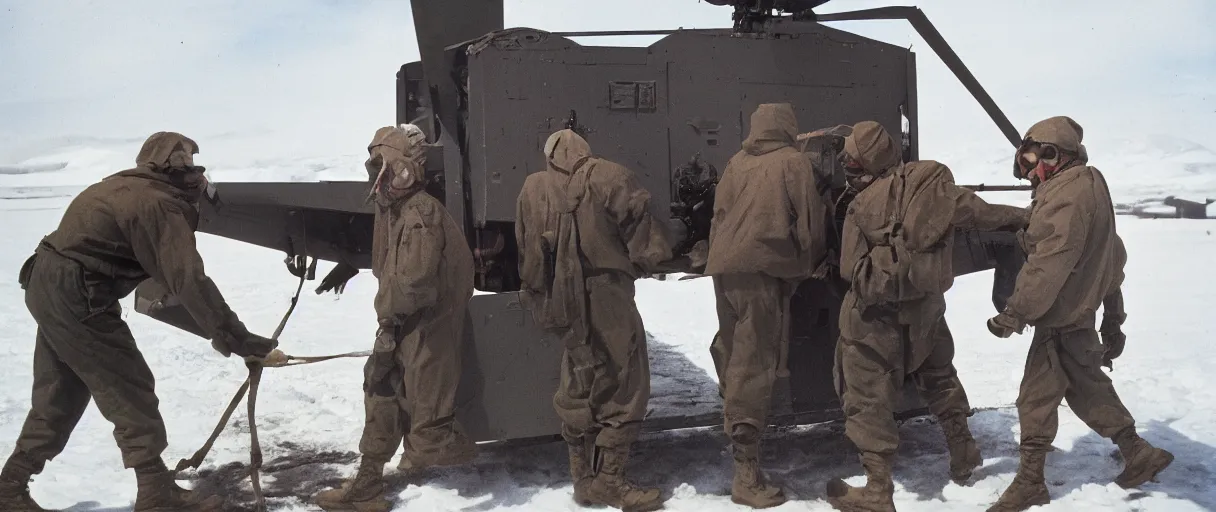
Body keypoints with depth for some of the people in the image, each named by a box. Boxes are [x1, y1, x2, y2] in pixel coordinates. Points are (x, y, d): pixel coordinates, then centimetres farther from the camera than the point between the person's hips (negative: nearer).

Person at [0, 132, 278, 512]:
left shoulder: (125, 186, 14)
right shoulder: (161, 204, -17)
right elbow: (189, 281, -23)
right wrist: (234, 338, -21)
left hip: (47, 285, 10)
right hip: (76, 297, -10)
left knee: (58, 396, 18)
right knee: (130, 391, -2)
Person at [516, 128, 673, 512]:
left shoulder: (532, 189, 7)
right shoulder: (608, 178, -5)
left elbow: (528, 257, 10)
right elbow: (638, 222, -8)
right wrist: (647, 260, 9)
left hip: (562, 305, 6)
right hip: (606, 297, -5)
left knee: (580, 387, 17)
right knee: (624, 386, 4)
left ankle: (584, 477, 24)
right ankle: (608, 479, 3)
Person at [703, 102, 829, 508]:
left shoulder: (736, 163, 14)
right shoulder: (794, 162, 2)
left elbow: (719, 216, 16)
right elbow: (811, 221, 2)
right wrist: (808, 264, 17)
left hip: (724, 266, 5)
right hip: (764, 267, -5)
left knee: (732, 354, 21)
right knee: (754, 364, -8)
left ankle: (734, 423, 38)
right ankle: (747, 471, -10)